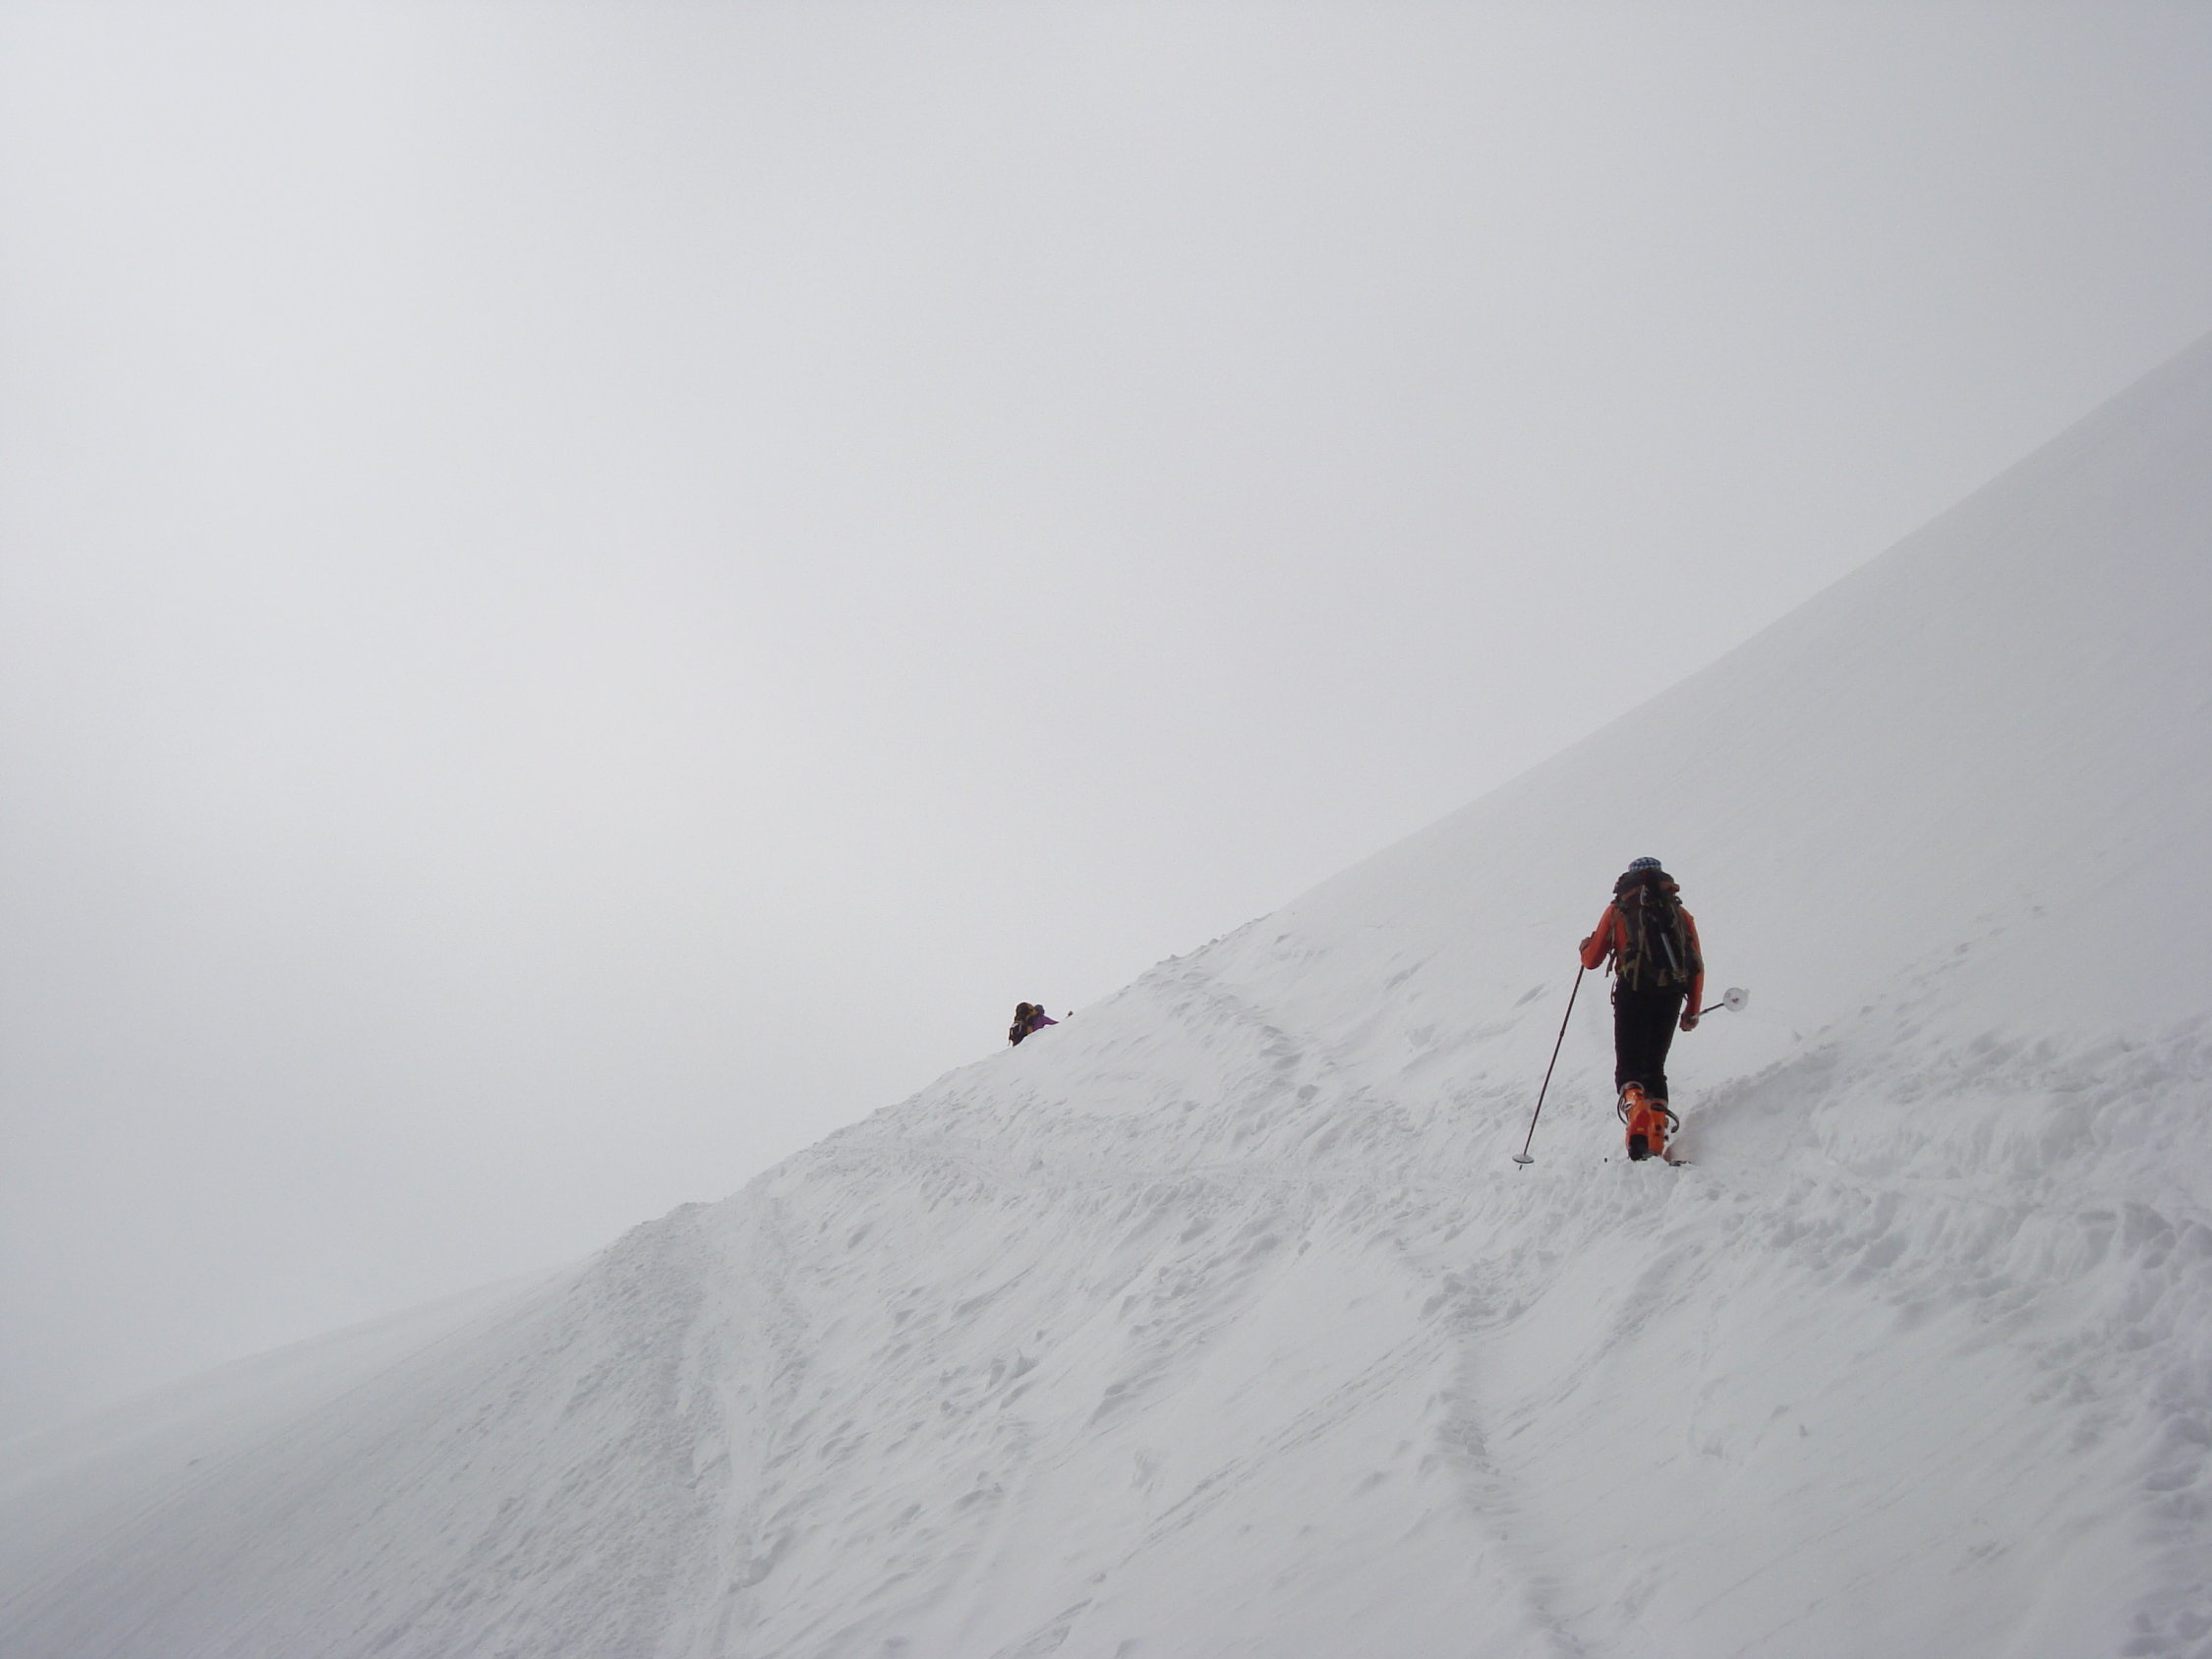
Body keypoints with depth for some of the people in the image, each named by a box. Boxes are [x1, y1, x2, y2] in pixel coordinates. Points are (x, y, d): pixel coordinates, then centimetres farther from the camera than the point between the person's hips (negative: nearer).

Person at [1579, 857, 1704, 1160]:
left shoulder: (1619, 910, 11)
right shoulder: (1680, 914, 18)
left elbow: (1592, 960, 12)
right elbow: (1697, 966, 12)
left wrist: (1585, 946, 35)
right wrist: (1692, 1011, 18)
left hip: (1633, 994, -3)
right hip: (1670, 997, 3)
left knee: (1629, 1067, 0)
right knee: (1655, 1067, 14)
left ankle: (1636, 1111, -32)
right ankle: (1656, 1143, 4)